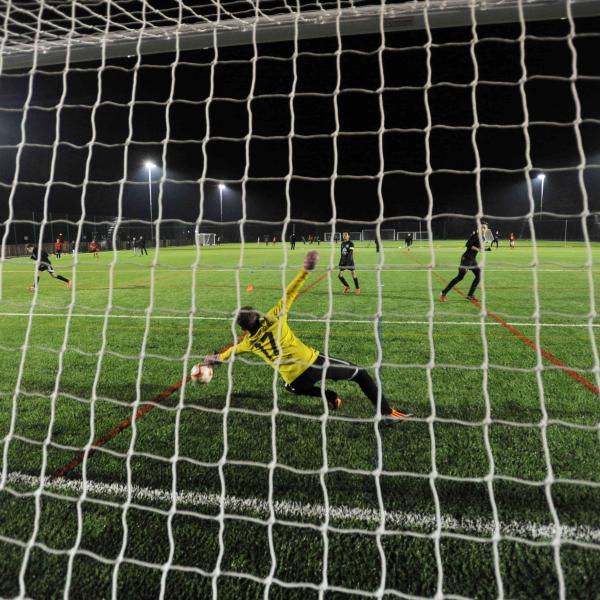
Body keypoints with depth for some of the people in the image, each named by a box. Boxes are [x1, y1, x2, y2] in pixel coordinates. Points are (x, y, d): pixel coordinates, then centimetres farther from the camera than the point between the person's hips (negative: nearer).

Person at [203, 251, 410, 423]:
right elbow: (289, 294, -3)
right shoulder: (274, 318, -5)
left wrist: (215, 358, 45)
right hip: (313, 362, -3)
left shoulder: (248, 342, 6)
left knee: (300, 388, 42)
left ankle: (331, 398, 25)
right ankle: (387, 412, 8)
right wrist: (305, 270, 1)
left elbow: (230, 351, 26)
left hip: (295, 382, 3)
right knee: (360, 374, 10)